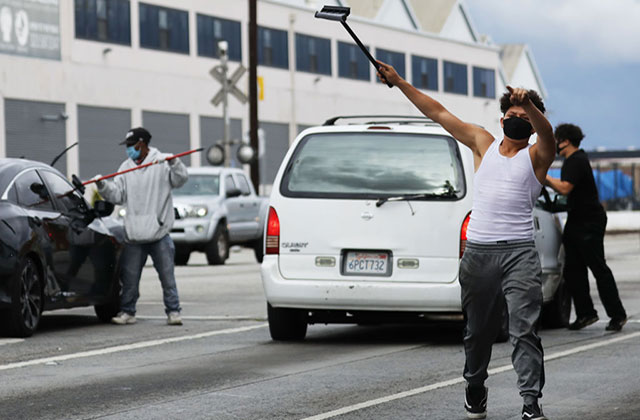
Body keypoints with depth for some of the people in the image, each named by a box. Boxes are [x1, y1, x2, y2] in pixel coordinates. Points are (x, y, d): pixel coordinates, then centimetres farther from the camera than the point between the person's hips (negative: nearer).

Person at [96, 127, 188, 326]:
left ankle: (173, 311, 7)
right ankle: (127, 312, 14)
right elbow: (118, 195, 8)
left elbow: (180, 179, -13)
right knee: (129, 276, 6)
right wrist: (103, 186, -9)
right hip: (134, 234, 4)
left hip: (159, 232, -4)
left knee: (167, 275, 1)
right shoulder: (126, 167, 11)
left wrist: (173, 162, -29)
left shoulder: (162, 163, -1)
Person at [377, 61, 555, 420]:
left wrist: (529, 105, -38)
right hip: (478, 252, 3)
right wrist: (399, 82, 16)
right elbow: (438, 113, 17)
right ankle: (475, 389, 30)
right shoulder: (483, 144, 15)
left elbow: (546, 133, -18)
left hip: (519, 253, -3)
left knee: (525, 329, -12)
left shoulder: (536, 156, 5)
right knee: (478, 329, 11)